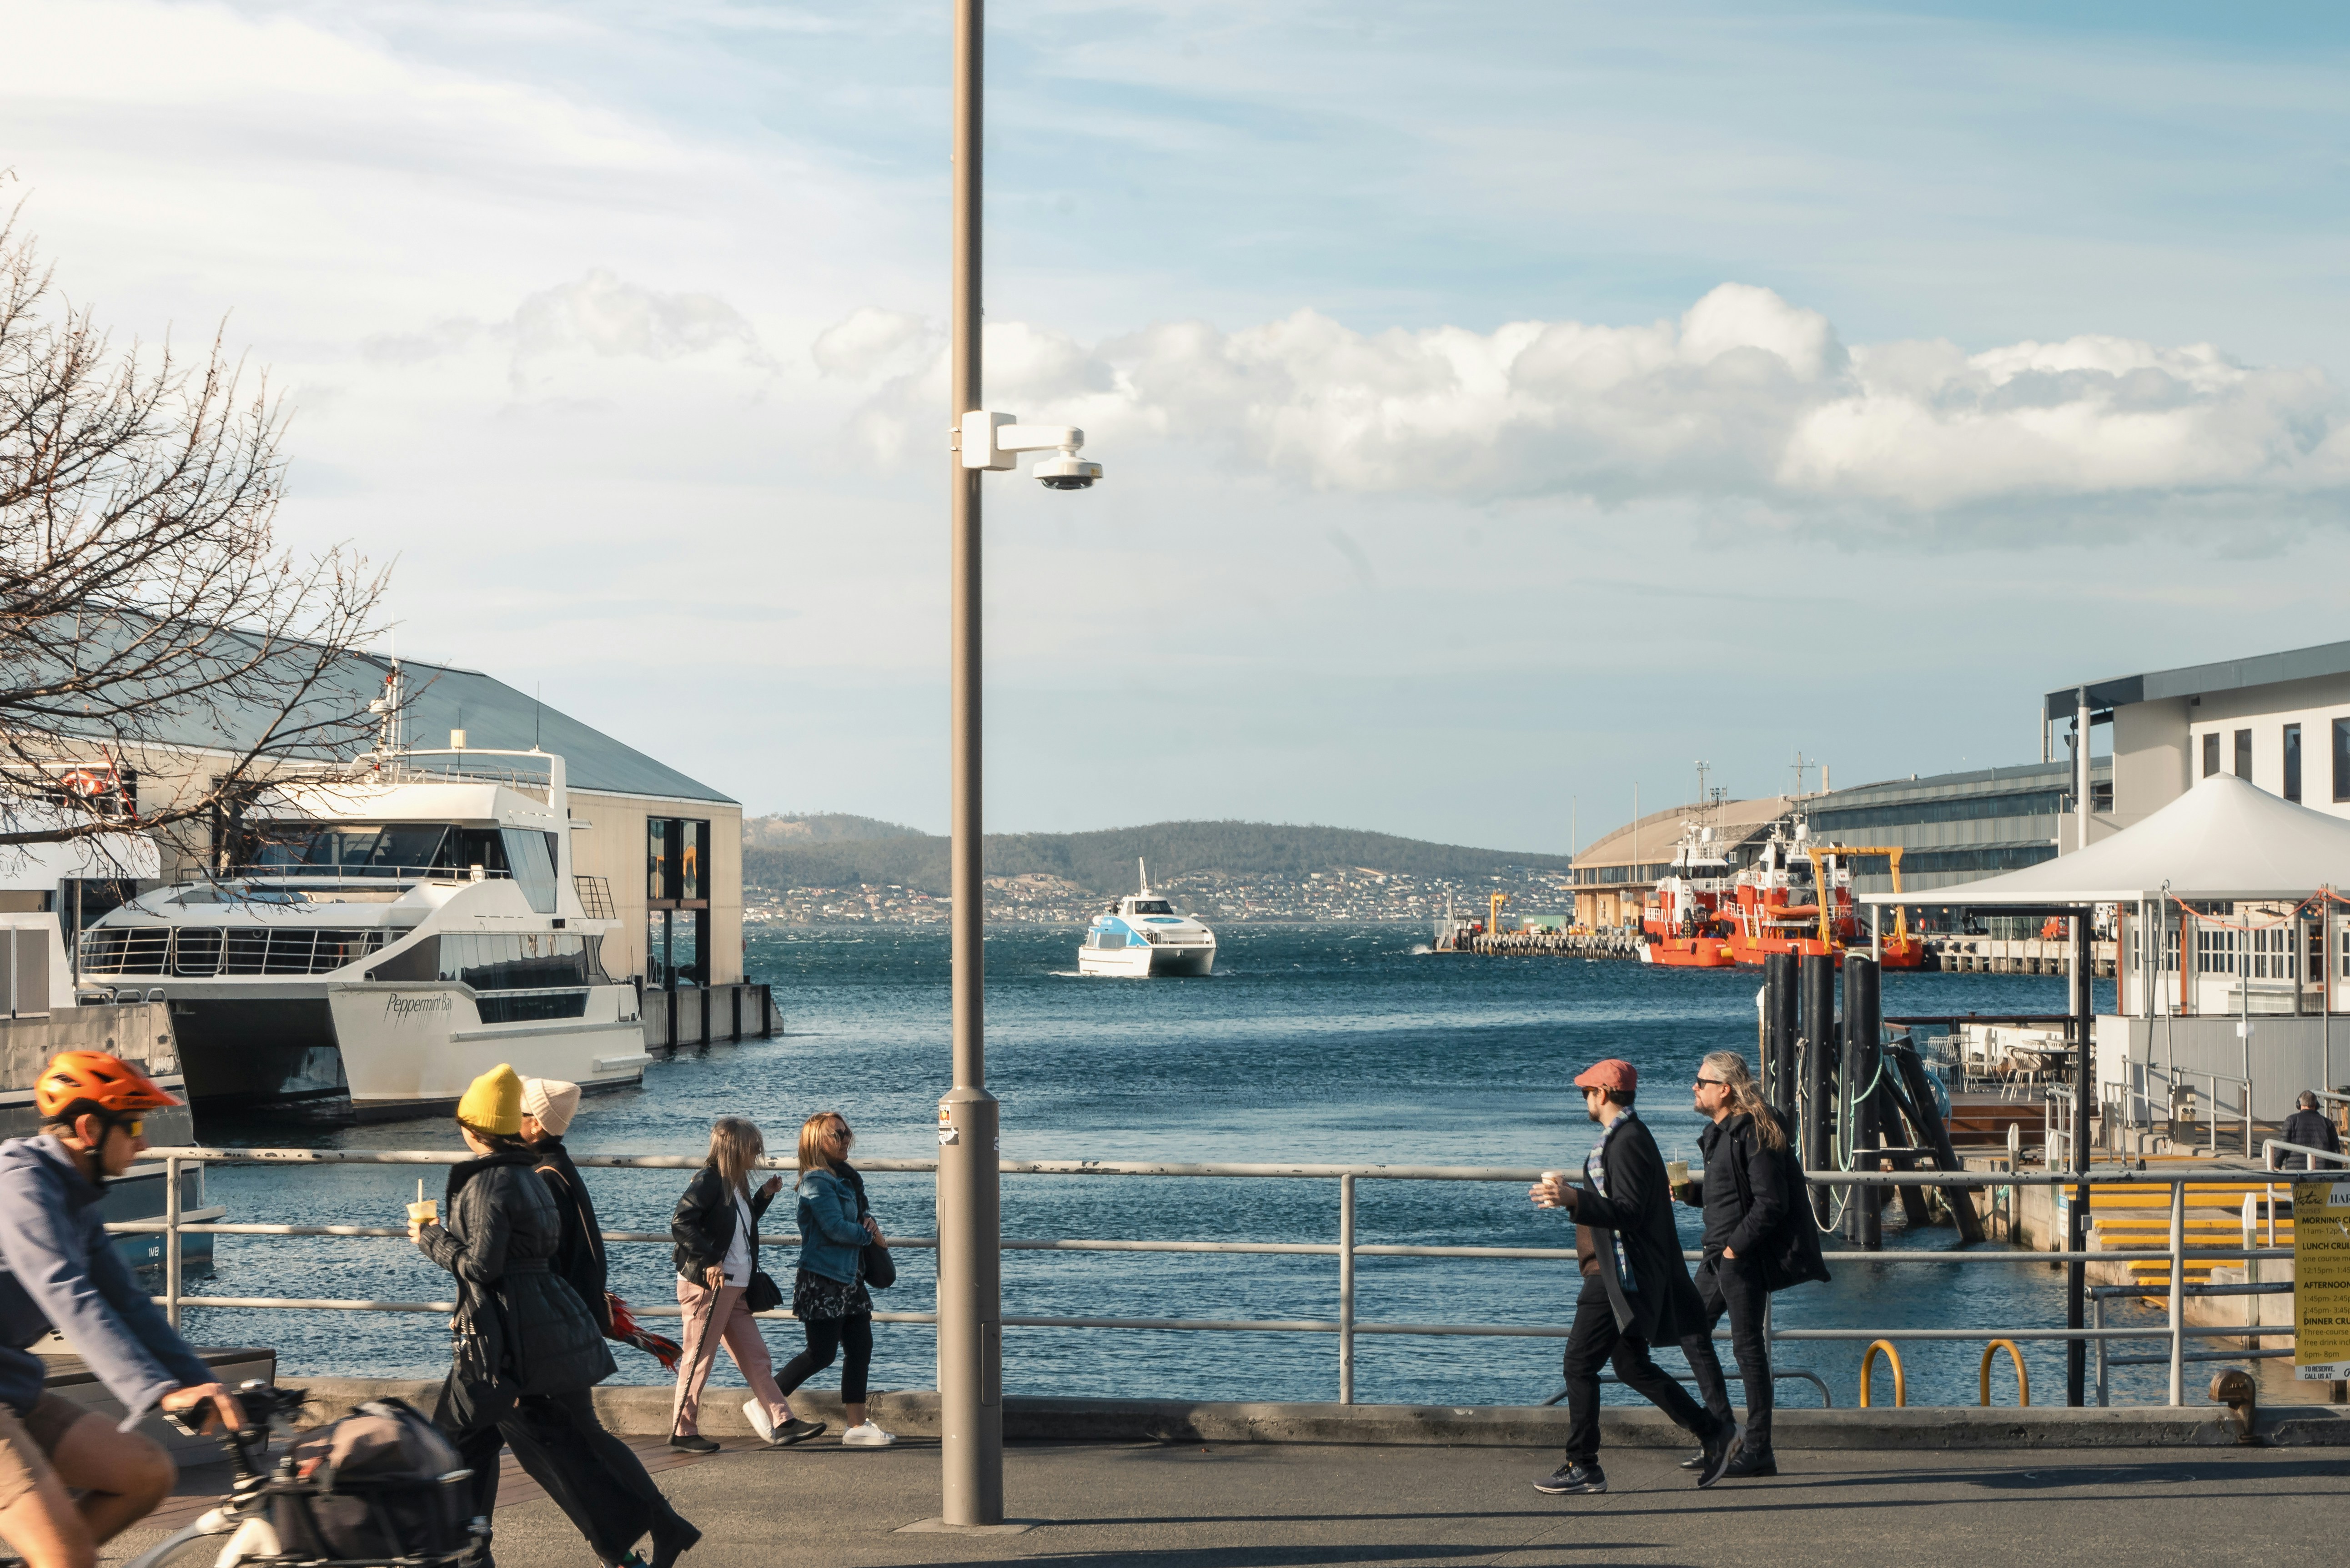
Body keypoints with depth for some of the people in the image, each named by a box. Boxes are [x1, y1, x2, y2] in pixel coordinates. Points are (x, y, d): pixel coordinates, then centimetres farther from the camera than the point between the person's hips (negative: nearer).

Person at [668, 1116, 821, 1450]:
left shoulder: (736, 1185, 15)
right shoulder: (708, 1181, -13)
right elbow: (681, 1224, -21)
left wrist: (765, 1195, 15)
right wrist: (710, 1261, -24)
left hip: (735, 1289, 9)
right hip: (707, 1285, -9)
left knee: (756, 1357, 5)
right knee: (699, 1359, -2)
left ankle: (781, 1423, 3)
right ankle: (683, 1431, 7)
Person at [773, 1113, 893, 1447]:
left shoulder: (846, 1178, 13)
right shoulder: (817, 1182, -15)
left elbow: (859, 1210, 24)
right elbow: (836, 1228, -21)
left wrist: (869, 1219, 0)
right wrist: (869, 1235, -6)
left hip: (849, 1279, 9)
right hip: (822, 1281, -9)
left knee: (861, 1346, 4)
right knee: (822, 1354, -5)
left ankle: (858, 1426, 7)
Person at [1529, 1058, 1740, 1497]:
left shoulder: (1626, 1143, -16)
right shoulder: (1626, 1137, 17)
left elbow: (1629, 1212, -24)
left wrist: (1574, 1199, -33)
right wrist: (1572, 1194, 34)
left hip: (1617, 1274, -11)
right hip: (1613, 1271, 11)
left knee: (1580, 1363, -7)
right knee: (1633, 1366, 14)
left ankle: (1582, 1467, -3)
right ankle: (1716, 1434, 16)